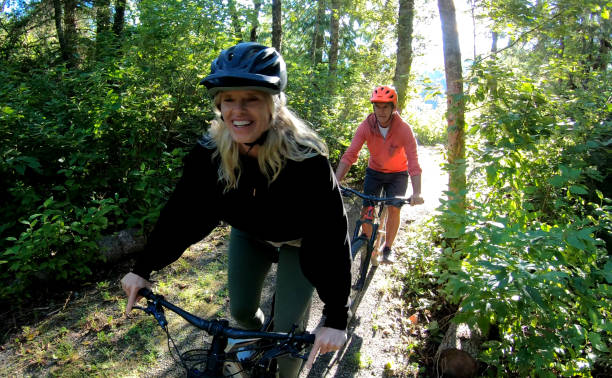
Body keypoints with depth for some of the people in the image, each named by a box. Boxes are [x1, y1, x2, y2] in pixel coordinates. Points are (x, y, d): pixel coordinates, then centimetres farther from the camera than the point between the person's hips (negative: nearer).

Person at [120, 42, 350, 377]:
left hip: (298, 242, -3)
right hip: (249, 234, 4)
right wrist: (143, 268, -14)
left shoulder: (306, 159, -37)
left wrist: (336, 319, -35)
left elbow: (331, 236, -35)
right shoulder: (210, 152, -24)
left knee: (288, 328, -1)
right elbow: (183, 211, -13)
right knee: (240, 310, 13)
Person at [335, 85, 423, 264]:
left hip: (398, 174, -1)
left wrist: (416, 193, -45)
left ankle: (388, 248, 11)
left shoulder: (404, 129, -27)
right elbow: (349, 155, -28)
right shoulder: (366, 126, -23)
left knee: (394, 209, -12)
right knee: (366, 210, -8)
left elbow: (414, 163, -32)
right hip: (374, 171, 1)